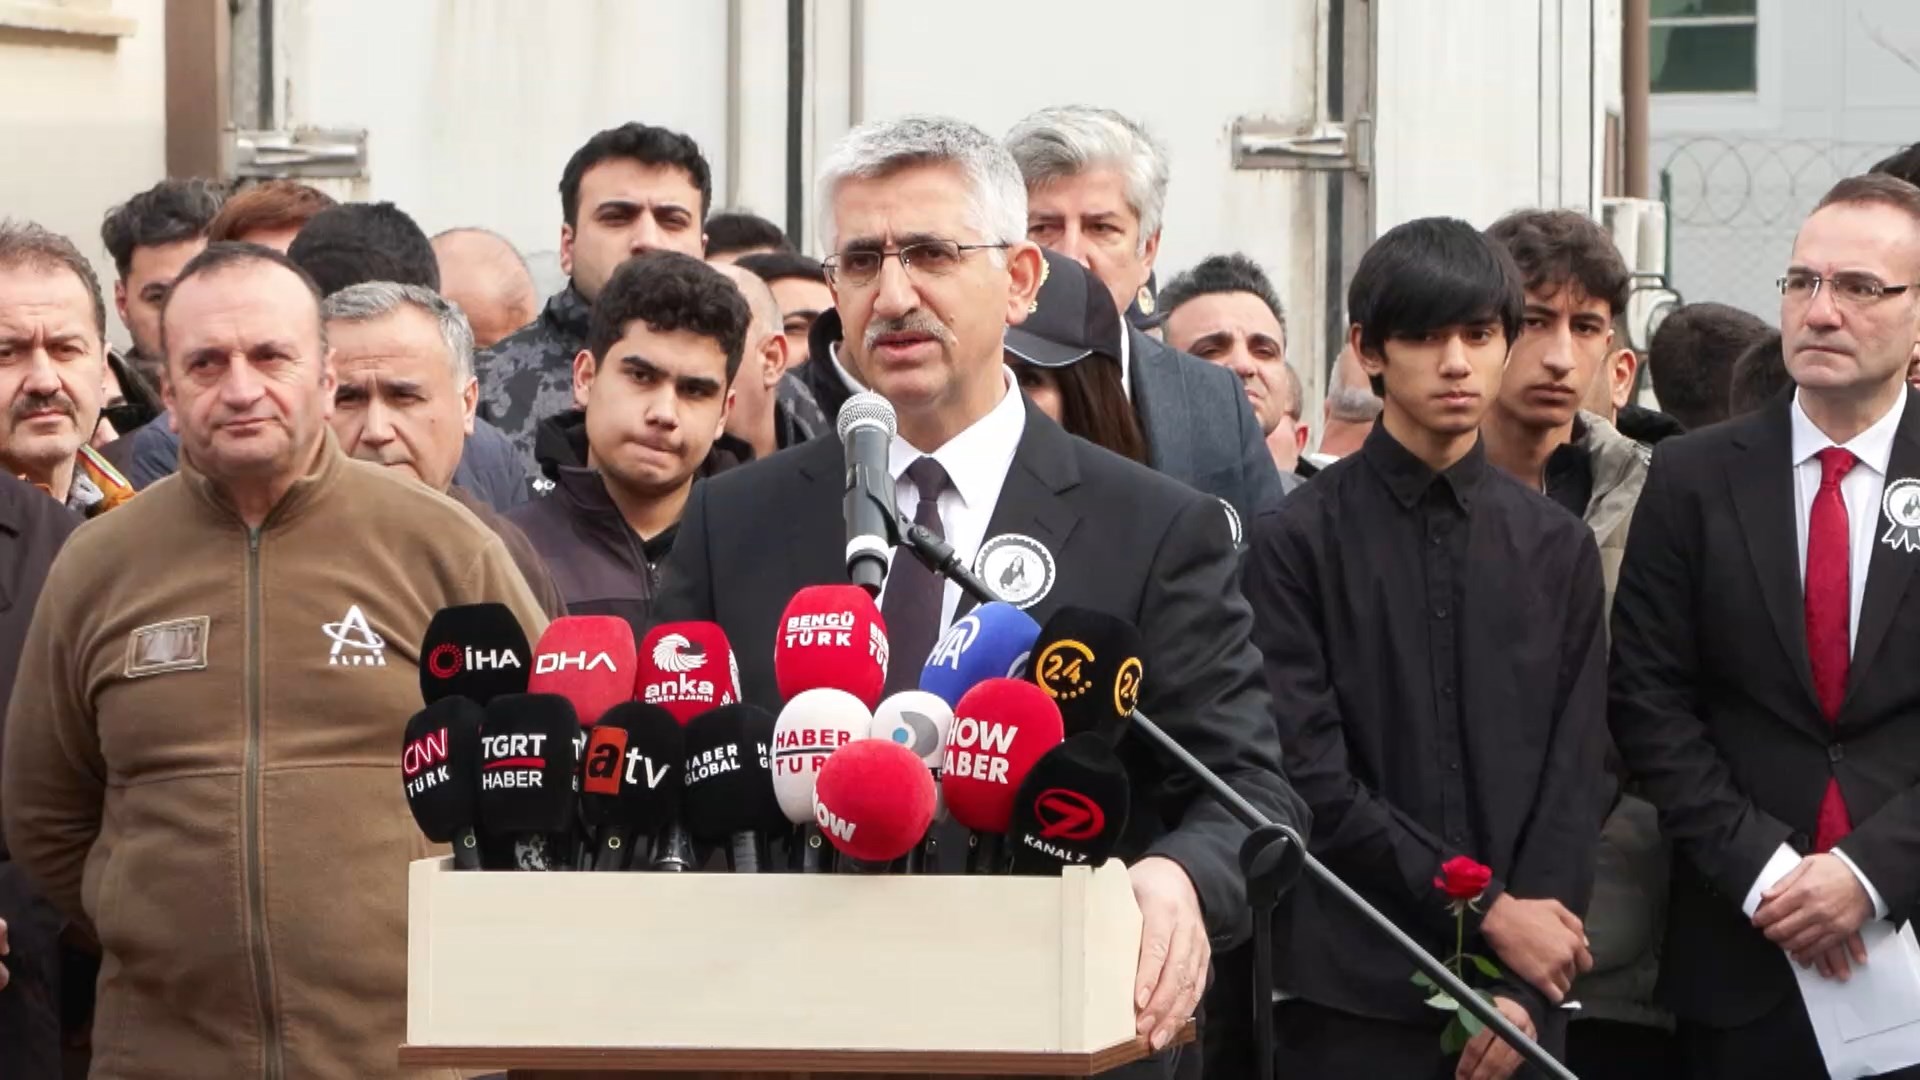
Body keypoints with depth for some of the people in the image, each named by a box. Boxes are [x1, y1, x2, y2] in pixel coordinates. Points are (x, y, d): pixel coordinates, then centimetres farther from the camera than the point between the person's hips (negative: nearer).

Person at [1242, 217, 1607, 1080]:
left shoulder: (1557, 549, 10)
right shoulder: (1299, 540, -1)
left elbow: (1574, 780, 6)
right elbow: (1312, 778, -8)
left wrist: (1523, 993, -5)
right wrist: (1488, 914, -11)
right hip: (1351, 999, -3)